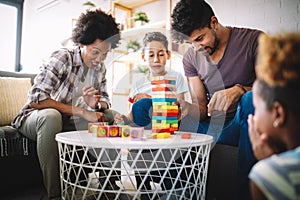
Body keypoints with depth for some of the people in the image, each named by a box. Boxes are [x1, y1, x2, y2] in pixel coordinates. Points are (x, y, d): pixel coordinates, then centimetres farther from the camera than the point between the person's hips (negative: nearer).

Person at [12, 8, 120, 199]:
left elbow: (106, 102, 5)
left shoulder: (100, 68, 2)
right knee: (51, 116, -39)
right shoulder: (62, 58, -19)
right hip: (35, 118, -5)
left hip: (70, 124, 5)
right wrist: (82, 112, -31)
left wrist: (96, 103, -21)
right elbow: (36, 99, -27)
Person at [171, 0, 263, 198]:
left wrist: (239, 90, -30)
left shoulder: (253, 40, -7)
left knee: (252, 99, -38)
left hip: (243, 126, -3)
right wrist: (185, 108, -21)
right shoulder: (191, 57, 5)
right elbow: (202, 109, 2)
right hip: (212, 126, 3)